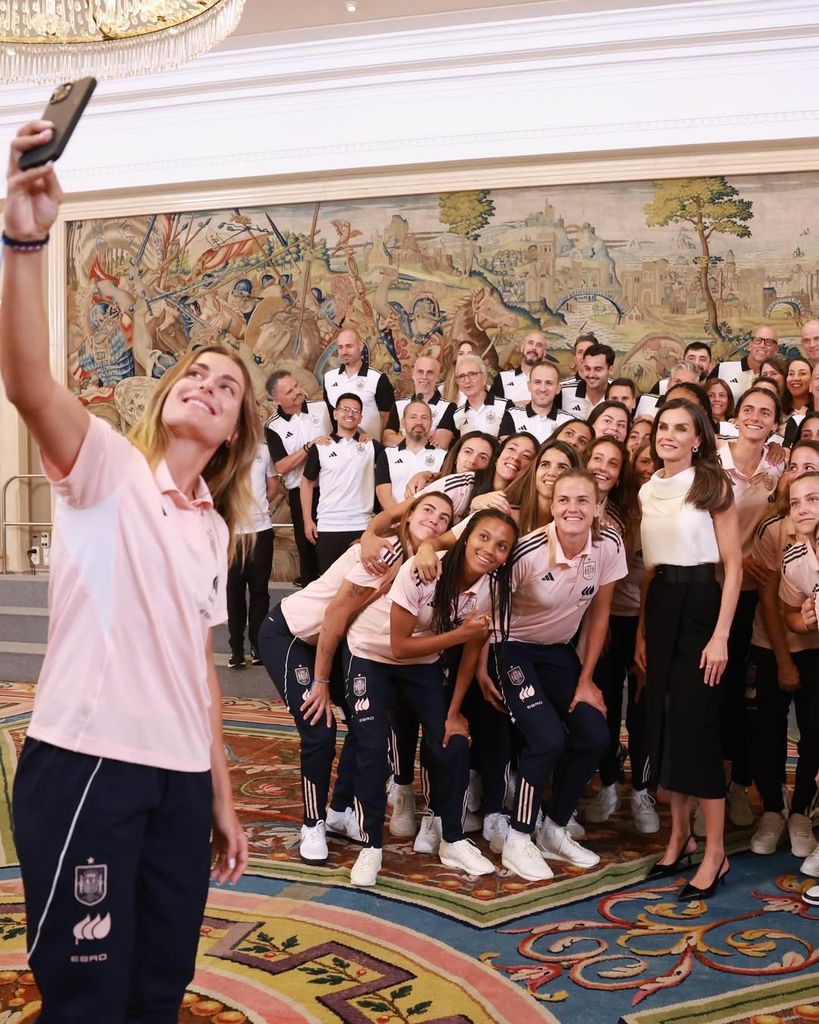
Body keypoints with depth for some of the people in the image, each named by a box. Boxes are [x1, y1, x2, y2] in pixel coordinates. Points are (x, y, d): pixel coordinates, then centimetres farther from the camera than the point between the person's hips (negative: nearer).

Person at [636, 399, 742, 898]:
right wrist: (641, 630, 11)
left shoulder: (713, 486, -7)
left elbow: (734, 565, -10)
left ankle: (715, 851, 6)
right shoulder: (648, 491, 10)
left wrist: (721, 635, -16)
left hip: (699, 604, -6)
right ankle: (680, 834, 24)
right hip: (659, 607, 6)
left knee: (696, 722, -6)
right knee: (664, 720, 9)